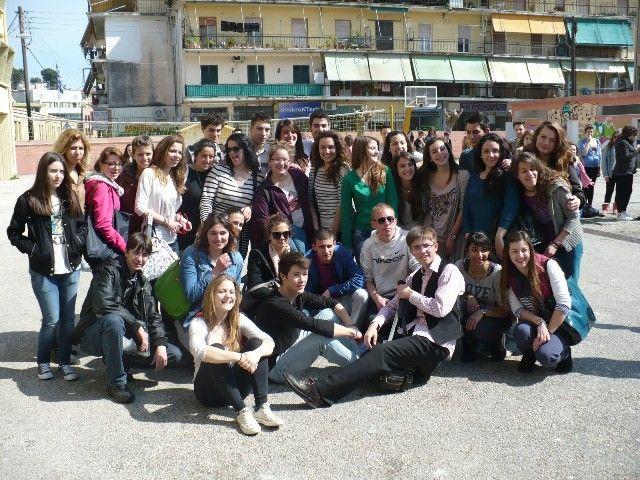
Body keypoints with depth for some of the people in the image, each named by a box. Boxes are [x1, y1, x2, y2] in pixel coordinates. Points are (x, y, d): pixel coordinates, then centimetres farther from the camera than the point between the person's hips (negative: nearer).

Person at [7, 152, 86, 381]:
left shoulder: (70, 197, 7)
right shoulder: (29, 200, -5)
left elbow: (82, 224, 16)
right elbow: (14, 232, 1)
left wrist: (77, 242, -1)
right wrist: (32, 249, -10)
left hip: (70, 269, 4)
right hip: (43, 271, -4)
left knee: (68, 318, 8)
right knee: (52, 319, -3)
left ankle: (65, 362, 22)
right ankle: (43, 362, 19)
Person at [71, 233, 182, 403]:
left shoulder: (143, 282, 9)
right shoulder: (109, 271, -12)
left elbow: (153, 316, 3)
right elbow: (105, 305, -28)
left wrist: (161, 345, -14)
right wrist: (137, 326, -25)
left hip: (125, 337, 6)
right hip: (94, 336, -6)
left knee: (174, 355, -7)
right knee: (114, 320, -41)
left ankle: (117, 361, 6)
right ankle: (116, 383, -26)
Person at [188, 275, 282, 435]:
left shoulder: (239, 320, 1)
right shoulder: (199, 323, -11)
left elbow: (269, 342, -12)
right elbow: (200, 351, -33)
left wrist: (256, 353, -36)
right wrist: (240, 357, -41)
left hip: (234, 387, 4)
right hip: (208, 390, -3)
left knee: (256, 343, -18)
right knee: (216, 349, -31)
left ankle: (261, 407, -29)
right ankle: (241, 411, -35)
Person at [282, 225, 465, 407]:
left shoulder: (449, 271, -4)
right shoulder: (414, 276, 19)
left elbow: (441, 308, -16)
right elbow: (393, 305, 16)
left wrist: (410, 294, -3)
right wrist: (375, 324, -3)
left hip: (434, 343, -9)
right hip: (414, 335, 9)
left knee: (382, 352, -26)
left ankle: (320, 390, -35)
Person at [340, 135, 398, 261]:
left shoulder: (385, 172, 0)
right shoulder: (349, 179, -2)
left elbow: (392, 203, -1)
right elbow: (345, 213, -1)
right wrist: (347, 244, -3)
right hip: (361, 232, -1)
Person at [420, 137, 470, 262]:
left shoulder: (462, 175, -7)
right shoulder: (426, 178, 6)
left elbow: (463, 209, -10)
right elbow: (425, 210, 9)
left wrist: (452, 237, -12)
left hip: (454, 236, -3)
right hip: (431, 236, 3)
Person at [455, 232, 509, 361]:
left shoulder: (497, 272, -19)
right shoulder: (460, 266, -13)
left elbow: (505, 310, -16)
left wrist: (482, 312, -31)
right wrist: (467, 296, -20)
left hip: (494, 316, -3)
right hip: (468, 313, 3)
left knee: (480, 327, -34)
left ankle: (497, 348, 4)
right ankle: (469, 346, 0)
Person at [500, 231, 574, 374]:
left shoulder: (548, 265, -16)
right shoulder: (508, 275, -3)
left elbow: (564, 304, -18)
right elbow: (518, 310, -5)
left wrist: (548, 331, -18)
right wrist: (539, 323, -22)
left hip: (559, 323, -3)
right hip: (532, 323, 3)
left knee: (545, 356, -30)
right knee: (522, 332, -33)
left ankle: (563, 350, 7)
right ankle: (529, 355, 3)